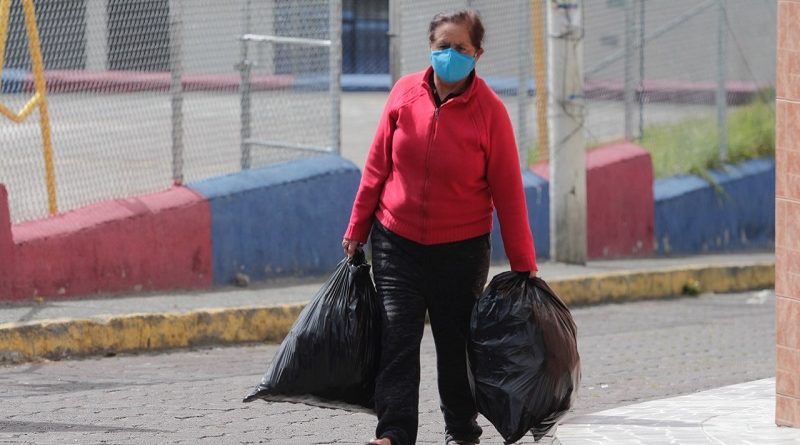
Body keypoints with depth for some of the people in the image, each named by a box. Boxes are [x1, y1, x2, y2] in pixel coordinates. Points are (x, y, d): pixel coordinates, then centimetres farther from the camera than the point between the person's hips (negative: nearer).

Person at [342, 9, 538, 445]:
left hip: (461, 249, -1)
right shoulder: (405, 93, -3)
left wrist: (524, 266, -5)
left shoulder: (489, 110, -10)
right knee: (397, 335, -10)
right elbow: (377, 167, 7)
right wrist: (357, 229, 11)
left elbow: (508, 192, -6)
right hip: (397, 242, 1)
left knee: (456, 343, 8)